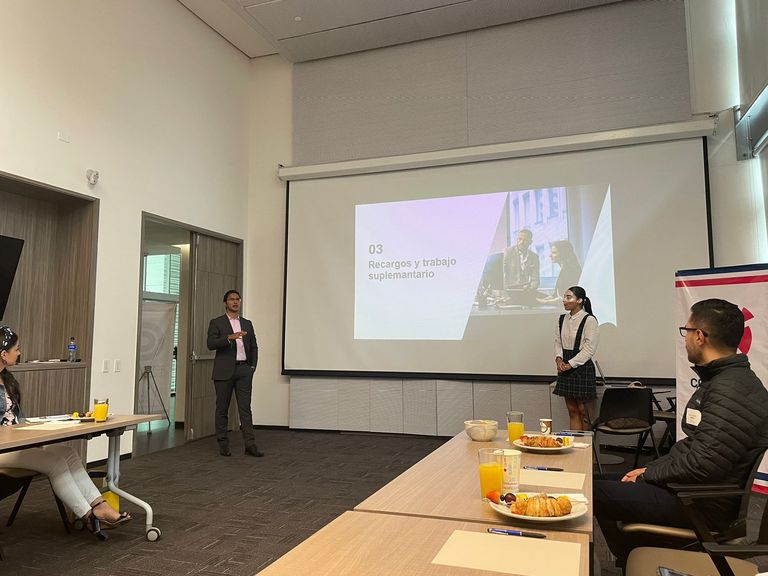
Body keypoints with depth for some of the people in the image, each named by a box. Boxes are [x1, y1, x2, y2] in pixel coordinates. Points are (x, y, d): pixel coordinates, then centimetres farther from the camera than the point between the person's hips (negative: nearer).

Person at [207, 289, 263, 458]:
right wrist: (230, 337, -24)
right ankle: (223, 444, 16)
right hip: (224, 371, -3)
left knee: (245, 408, -1)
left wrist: (252, 366, 5)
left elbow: (254, 347, 17)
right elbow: (211, 344, -11)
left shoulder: (247, 324, 14)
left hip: (244, 370, 3)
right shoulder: (216, 322, 2)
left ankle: (250, 445, -2)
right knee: (222, 409, 5)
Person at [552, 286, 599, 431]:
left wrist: (570, 364, -14)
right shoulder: (563, 319, 9)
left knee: (584, 411, 1)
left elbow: (589, 348, -13)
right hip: (565, 369, 6)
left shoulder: (589, 320, -11)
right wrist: (559, 358, -5)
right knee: (572, 411, 10)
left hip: (582, 367, -6)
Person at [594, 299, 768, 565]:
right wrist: (651, 469, 6)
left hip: (703, 505, -10)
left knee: (596, 492, -12)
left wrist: (647, 475, -13)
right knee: (607, 482, 12)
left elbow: (702, 466, -28)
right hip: (688, 485, 10)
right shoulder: (719, 380, 11)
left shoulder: (732, 391, -24)